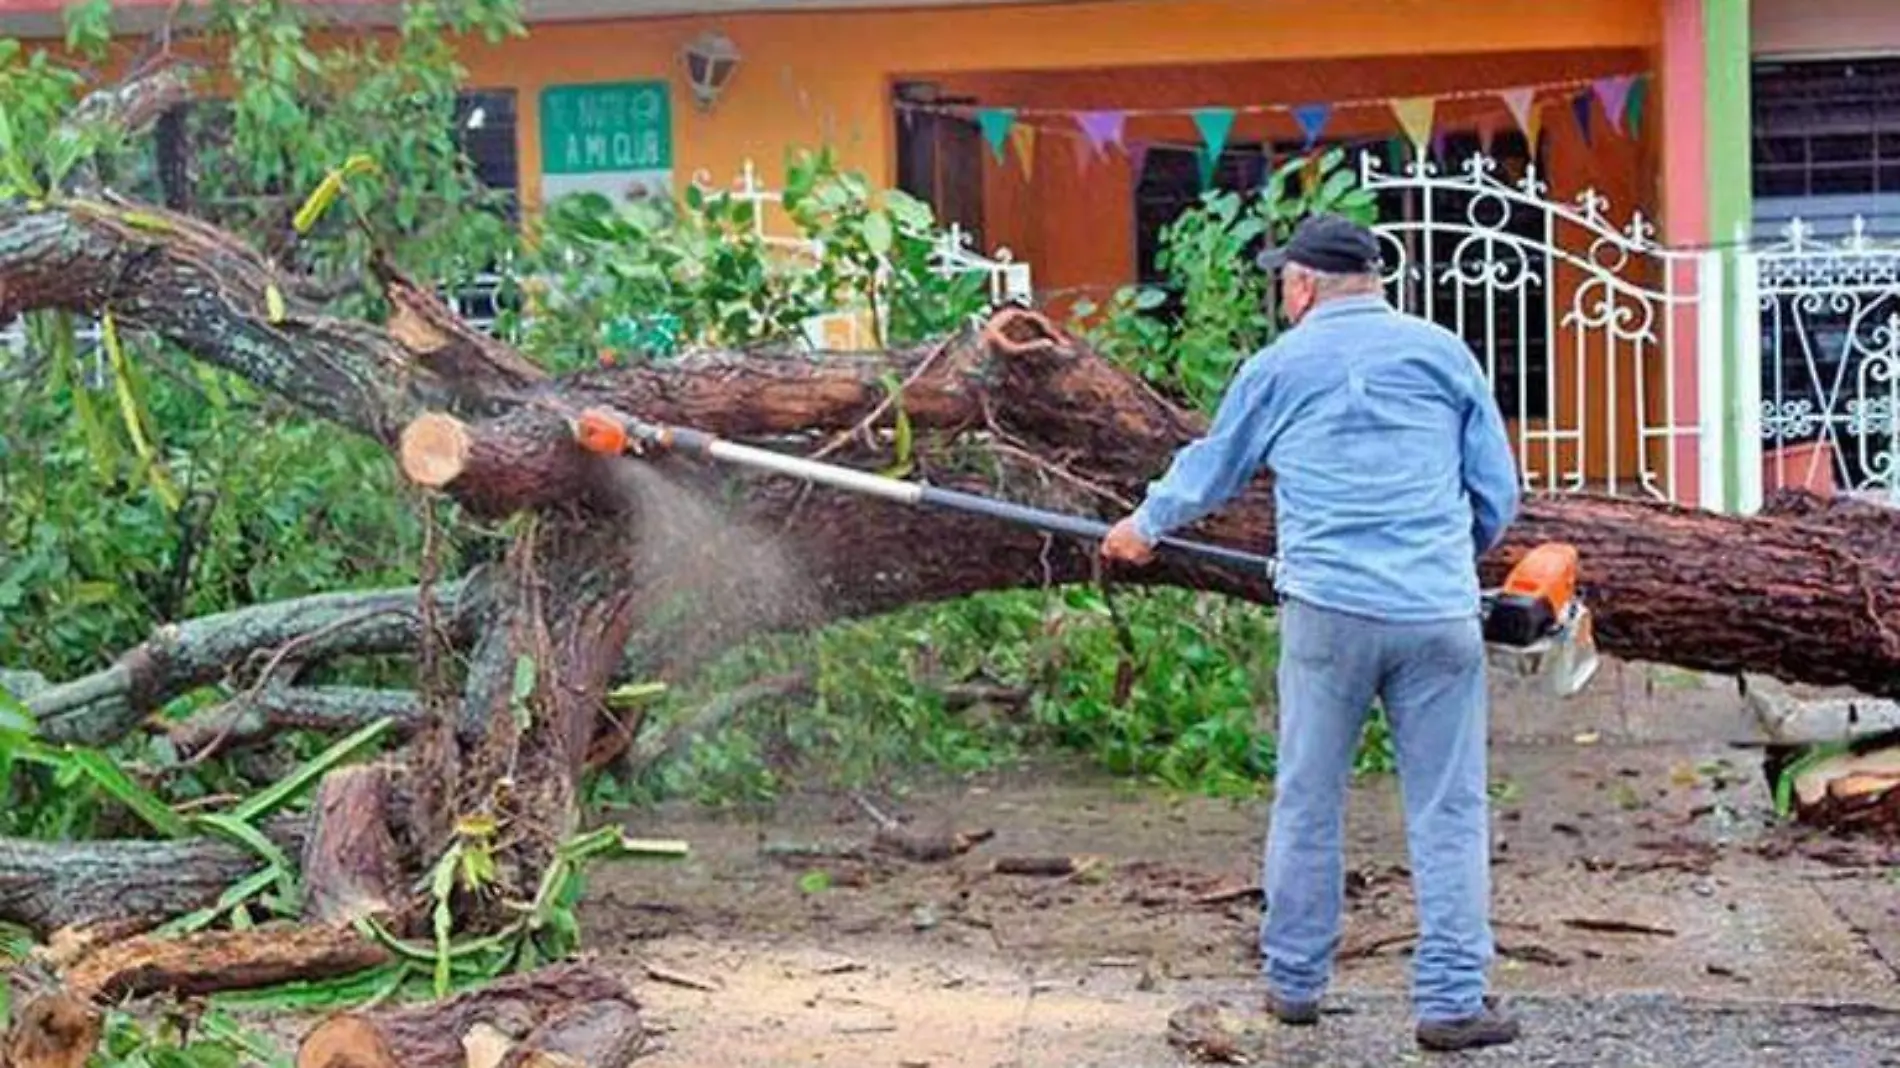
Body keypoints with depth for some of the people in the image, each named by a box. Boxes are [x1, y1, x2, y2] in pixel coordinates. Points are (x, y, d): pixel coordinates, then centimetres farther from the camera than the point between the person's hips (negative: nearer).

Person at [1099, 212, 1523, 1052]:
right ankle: (1453, 1000, 1)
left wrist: (1145, 525, 41)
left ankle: (1294, 981, 21)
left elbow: (1212, 469, 22)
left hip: (1327, 611, 0)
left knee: (1307, 804, 12)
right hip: (1439, 615, 0)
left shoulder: (1278, 367, 7)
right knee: (1449, 814, 3)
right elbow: (1498, 494, 12)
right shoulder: (1443, 353, 8)